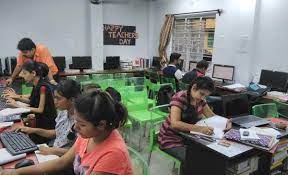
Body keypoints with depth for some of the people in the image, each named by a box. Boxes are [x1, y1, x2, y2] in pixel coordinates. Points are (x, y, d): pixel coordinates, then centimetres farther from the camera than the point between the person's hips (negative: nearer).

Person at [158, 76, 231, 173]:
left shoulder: (200, 100, -1)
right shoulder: (180, 97, -22)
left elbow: (212, 116, 7)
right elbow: (175, 123, -33)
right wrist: (200, 128, -39)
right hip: (171, 140, -7)